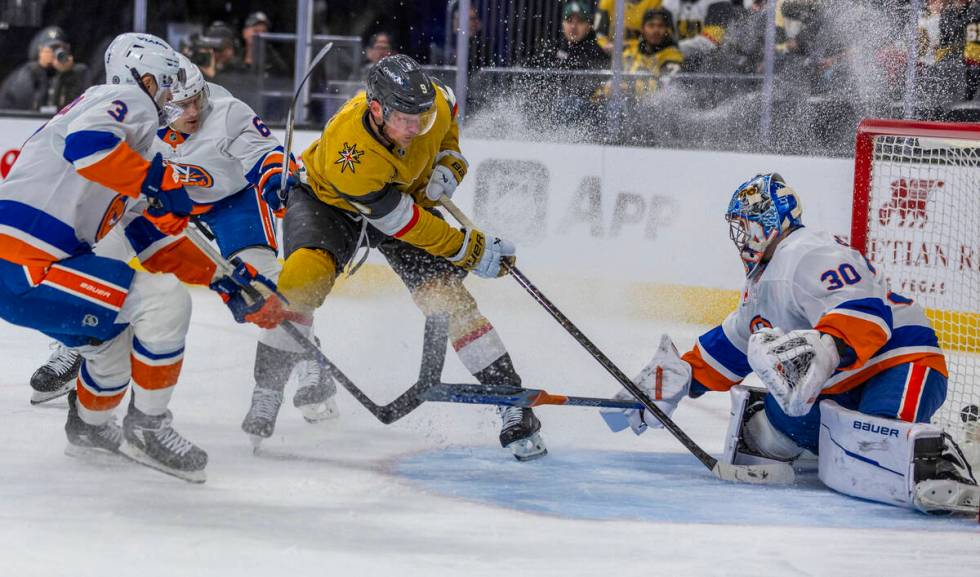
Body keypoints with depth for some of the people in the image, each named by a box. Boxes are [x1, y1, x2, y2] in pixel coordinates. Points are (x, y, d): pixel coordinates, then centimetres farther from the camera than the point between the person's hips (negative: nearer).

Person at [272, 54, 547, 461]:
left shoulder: (432, 101, -27)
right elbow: (400, 222, -31)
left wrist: (448, 160, -10)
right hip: (328, 199, -4)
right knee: (305, 272, -31)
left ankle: (512, 406, -12)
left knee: (445, 293, -13)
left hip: (412, 194, 4)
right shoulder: (348, 154, -41)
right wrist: (471, 251, -24)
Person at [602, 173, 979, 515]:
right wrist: (680, 378, 32)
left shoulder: (810, 255, -15)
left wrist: (827, 348, -49)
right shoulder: (763, 280, 22)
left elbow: (865, 312, -31)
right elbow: (734, 342, 36)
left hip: (901, 364, -11)